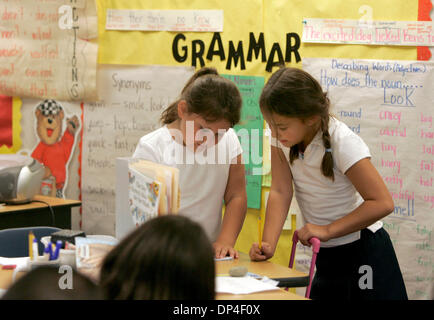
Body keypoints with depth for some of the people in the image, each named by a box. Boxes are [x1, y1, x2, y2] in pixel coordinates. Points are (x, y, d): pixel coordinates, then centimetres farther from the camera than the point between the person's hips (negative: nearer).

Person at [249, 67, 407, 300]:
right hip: (326, 255, 6)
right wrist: (268, 244, -23)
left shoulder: (343, 142, -23)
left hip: (363, 252, -6)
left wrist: (327, 230, -26)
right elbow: (280, 191, -10)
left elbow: (382, 203, -26)